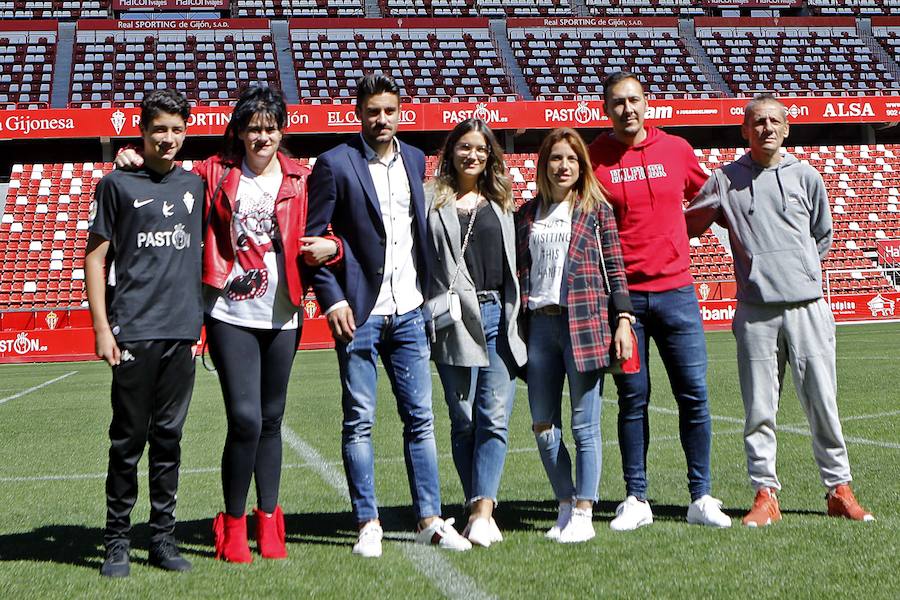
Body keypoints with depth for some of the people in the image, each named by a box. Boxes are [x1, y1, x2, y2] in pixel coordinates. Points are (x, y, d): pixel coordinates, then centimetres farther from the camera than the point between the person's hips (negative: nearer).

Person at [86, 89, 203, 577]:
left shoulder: (194, 185, 14)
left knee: (169, 436, 8)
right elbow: (95, 257, 1)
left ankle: (163, 537, 15)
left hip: (182, 332, 4)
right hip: (134, 331, -3)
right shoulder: (117, 184, 3)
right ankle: (117, 540, 8)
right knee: (128, 438, 0)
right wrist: (101, 327, -7)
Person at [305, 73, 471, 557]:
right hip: (359, 313, -5)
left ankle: (430, 521, 13)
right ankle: (368, 525, 10)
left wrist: (427, 290, 12)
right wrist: (332, 300, -13)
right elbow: (314, 237, -5)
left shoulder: (414, 159, 12)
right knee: (358, 422, 1)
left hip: (408, 311, 5)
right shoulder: (334, 164, -5)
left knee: (420, 418, 6)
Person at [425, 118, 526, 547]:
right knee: (464, 420, 2)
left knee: (495, 419, -7)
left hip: (499, 317, 3)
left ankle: (481, 510, -8)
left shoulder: (500, 203, 16)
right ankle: (481, 511, 9)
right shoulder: (432, 199, 4)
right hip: (456, 320, -2)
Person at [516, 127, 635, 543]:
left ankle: (584, 514, 6)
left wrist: (623, 321, -4)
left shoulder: (596, 209, 4)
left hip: (585, 323, -4)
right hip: (539, 324, 4)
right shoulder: (527, 214, 14)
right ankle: (566, 504, 20)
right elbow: (518, 272, 15)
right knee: (542, 425, 5)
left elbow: (615, 269, 2)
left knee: (585, 426, -1)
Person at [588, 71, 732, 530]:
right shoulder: (592, 159, 1)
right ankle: (636, 499, 12)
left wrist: (676, 236, 11)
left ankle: (701, 498, 10)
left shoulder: (676, 149, 6)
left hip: (675, 290, 2)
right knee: (633, 400, 4)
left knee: (694, 395, 1)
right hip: (622, 294, -1)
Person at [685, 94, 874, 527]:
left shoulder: (805, 176, 11)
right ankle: (765, 494, 9)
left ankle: (839, 490, 13)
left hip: (808, 307, 1)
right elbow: (686, 226, 10)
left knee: (822, 404, 3)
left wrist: (799, 270, 13)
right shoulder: (724, 181, 7)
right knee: (759, 409, 1)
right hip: (755, 311, -1)